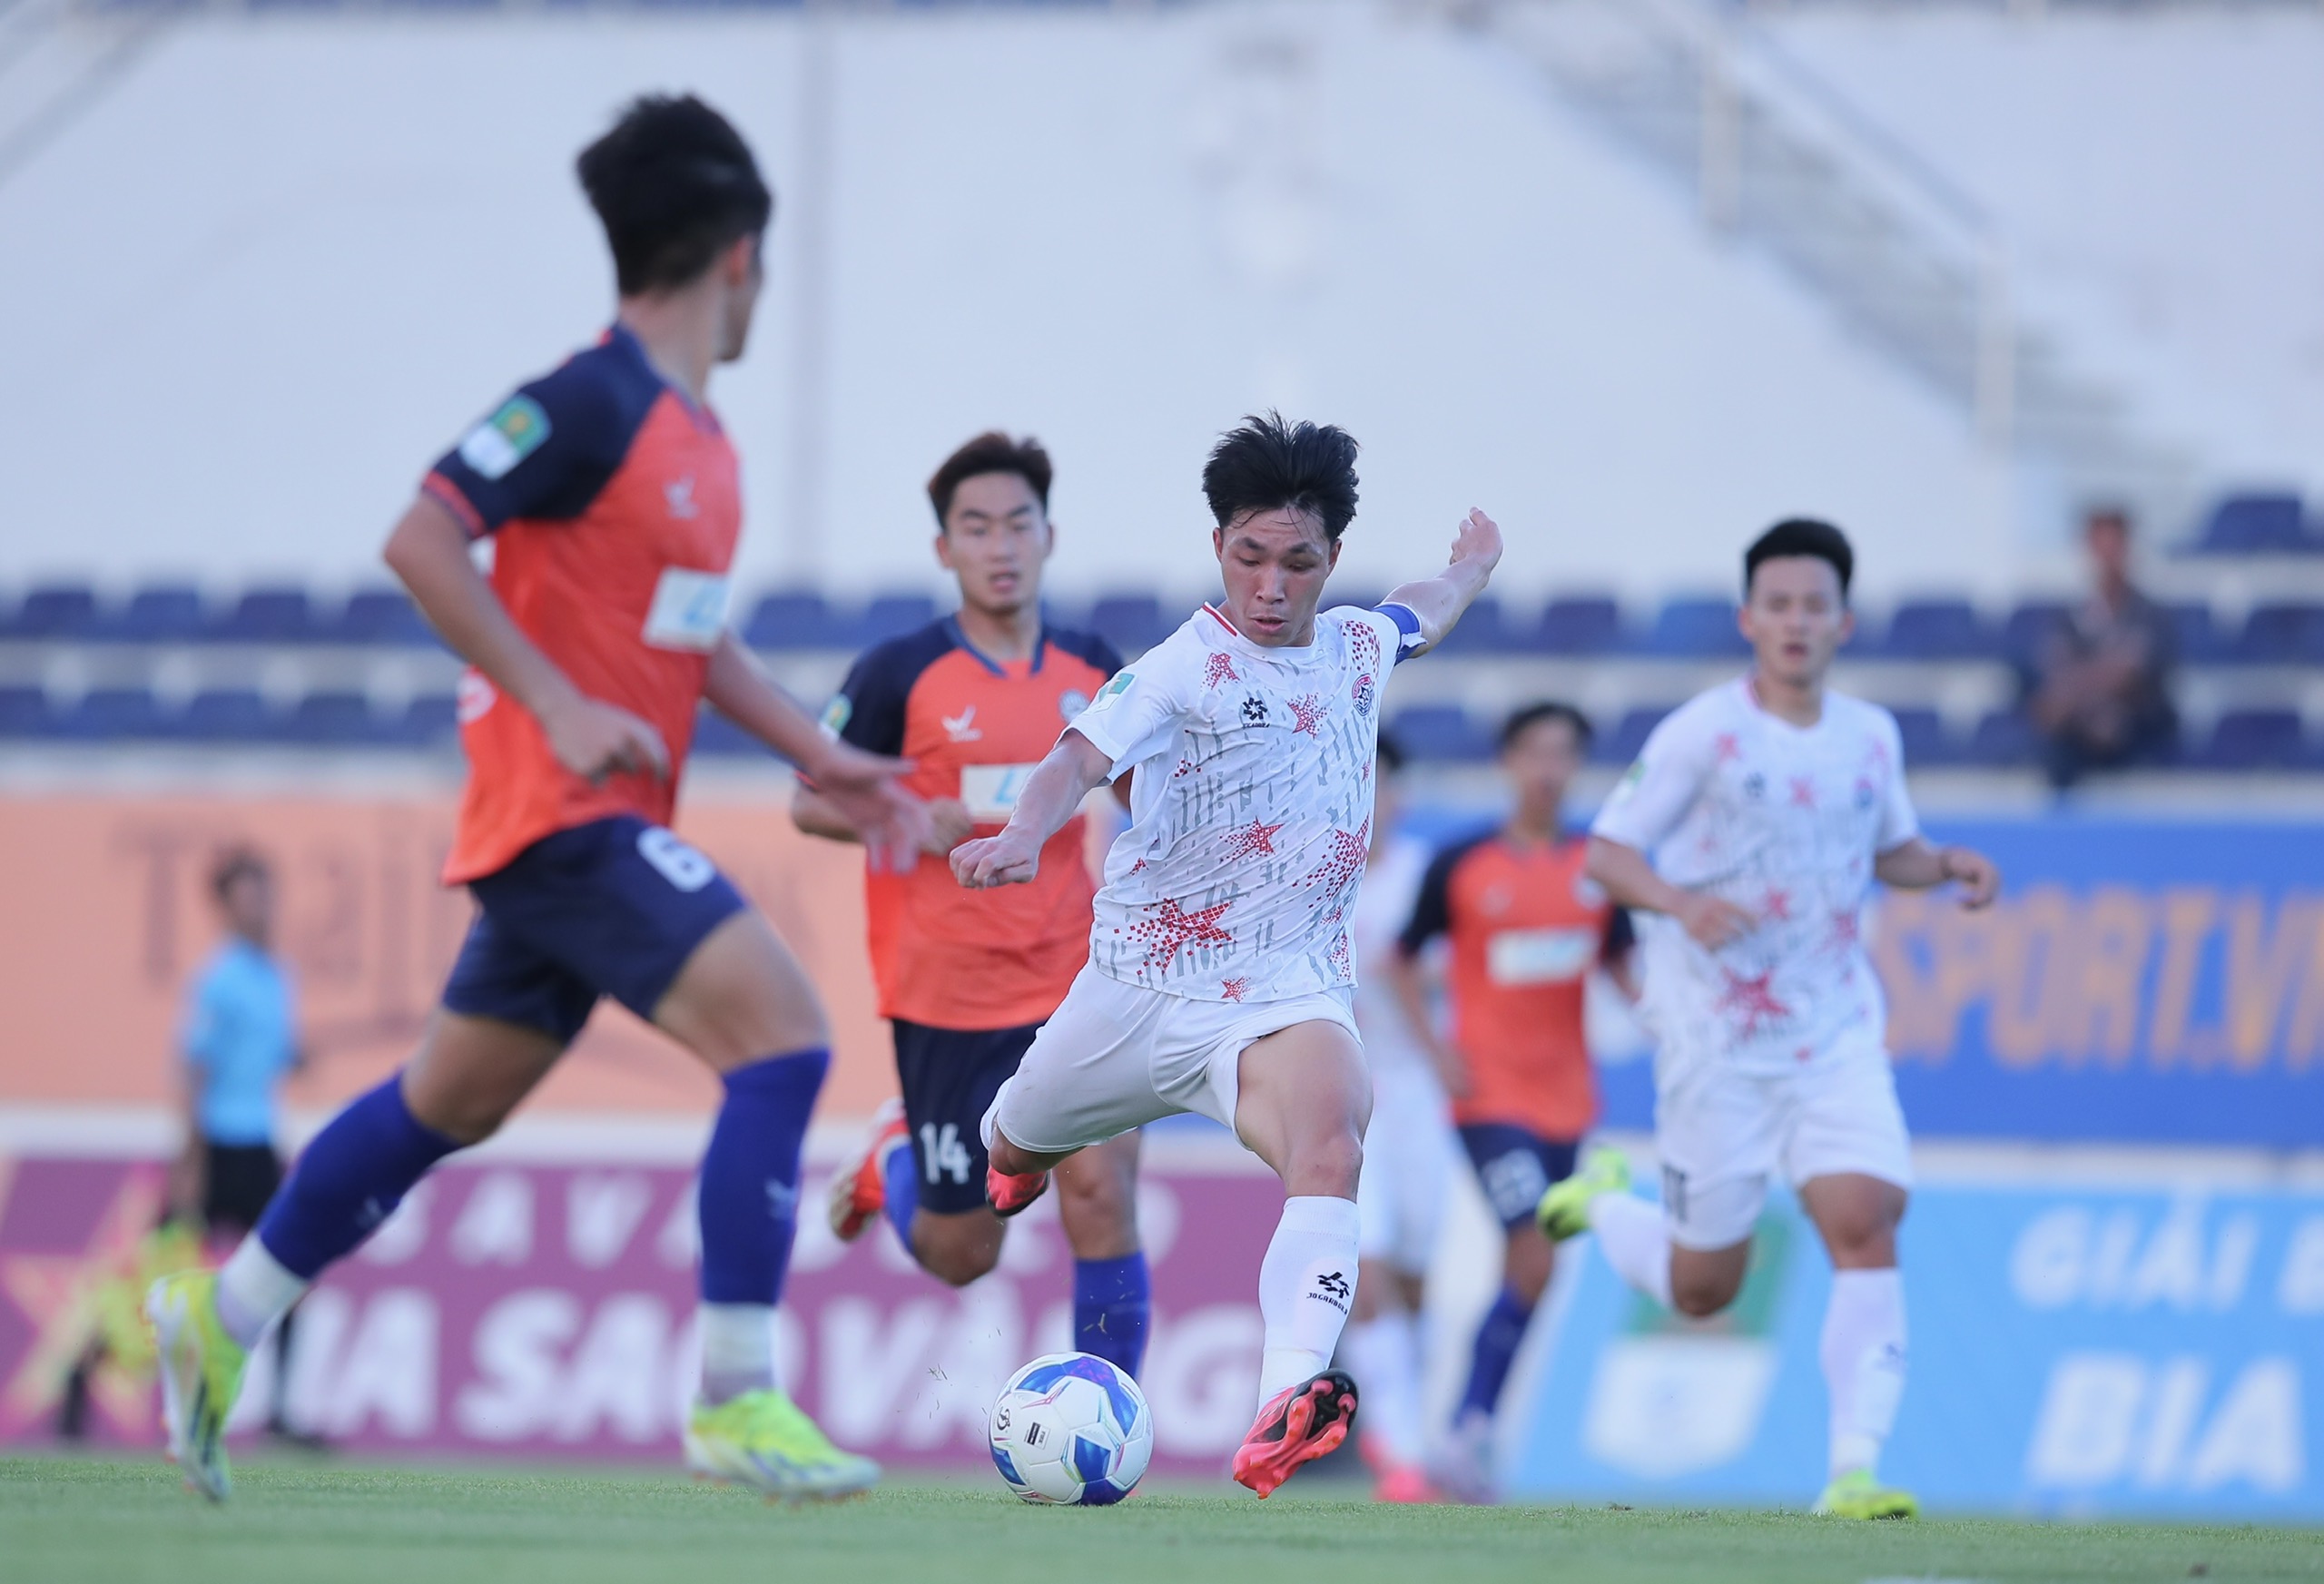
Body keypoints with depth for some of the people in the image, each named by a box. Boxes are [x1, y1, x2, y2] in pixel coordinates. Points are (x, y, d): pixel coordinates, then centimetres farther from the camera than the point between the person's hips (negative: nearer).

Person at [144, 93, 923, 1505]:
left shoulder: (700, 436, 14)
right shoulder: (591, 404, -15)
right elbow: (421, 540, -19)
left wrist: (820, 755, 16)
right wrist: (559, 708, -22)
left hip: (602, 827, 10)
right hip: (565, 811, -10)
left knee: (453, 1100, 18)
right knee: (783, 1035, -18)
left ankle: (225, 1318, 29)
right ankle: (738, 1399, -17)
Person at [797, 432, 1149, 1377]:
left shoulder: (1091, 669, 4)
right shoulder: (901, 675, -7)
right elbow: (811, 802, -1)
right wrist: (914, 821, -18)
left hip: (1072, 981, 2)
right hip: (944, 995, -2)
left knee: (1100, 1186, -20)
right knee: (960, 1256, 7)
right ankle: (892, 1159, 43)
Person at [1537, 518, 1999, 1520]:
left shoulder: (1871, 736, 6)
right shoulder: (1702, 733, -9)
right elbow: (1606, 851, -8)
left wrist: (1944, 865, 0)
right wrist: (1681, 902, -28)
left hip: (1837, 1033, 3)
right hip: (1717, 1040, -3)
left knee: (1865, 1228, -18)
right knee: (1702, 1289, 5)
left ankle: (1853, 1472, -17)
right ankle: (1605, 1200, 39)